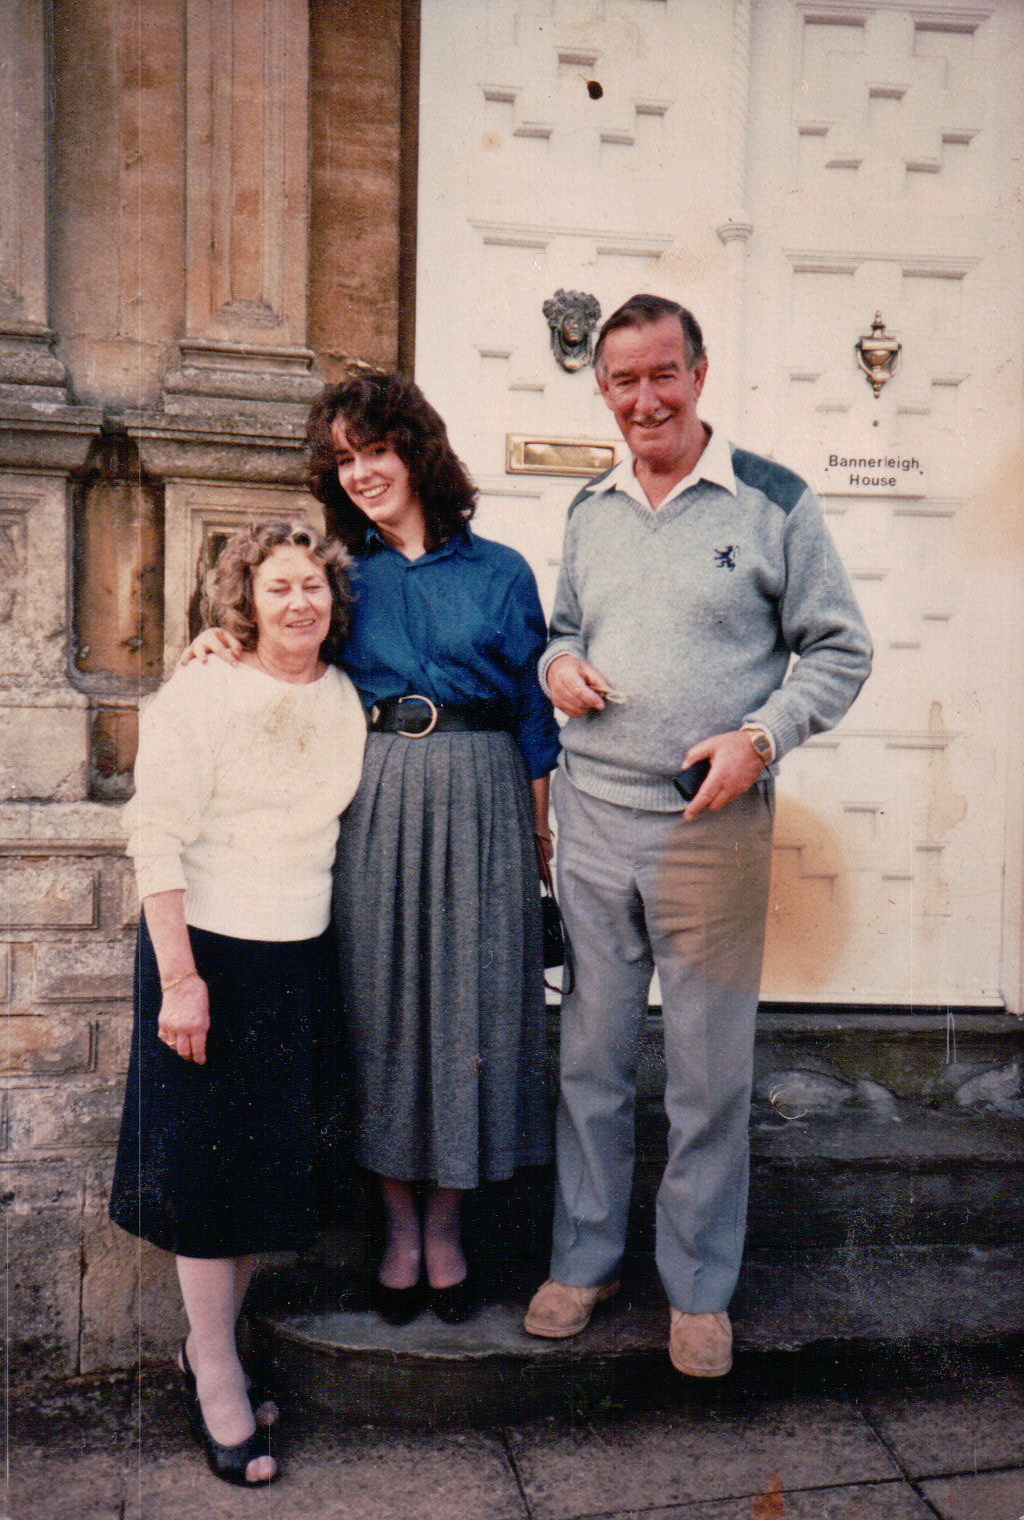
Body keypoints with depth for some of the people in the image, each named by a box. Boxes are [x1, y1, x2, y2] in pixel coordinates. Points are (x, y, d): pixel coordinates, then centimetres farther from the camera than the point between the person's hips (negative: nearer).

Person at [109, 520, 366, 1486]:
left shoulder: (347, 699, 5)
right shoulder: (197, 696, -11)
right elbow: (156, 840, -13)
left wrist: (338, 969, 11)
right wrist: (179, 978, -17)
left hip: (303, 954, 5)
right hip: (208, 948, -5)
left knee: (272, 1163, 13)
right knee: (208, 1162, 6)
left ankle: (209, 1343, 34)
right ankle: (215, 1374, 24)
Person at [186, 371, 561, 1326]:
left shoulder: (500, 573, 7)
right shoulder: (344, 574, 11)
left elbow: (533, 711, 7)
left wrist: (540, 827, 3)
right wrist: (229, 642, -1)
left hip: (479, 798, -1)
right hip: (374, 801, 1)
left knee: (470, 999, 3)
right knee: (382, 997, 5)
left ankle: (444, 1224, 21)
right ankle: (399, 1226, 22)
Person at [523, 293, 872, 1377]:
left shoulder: (773, 502, -2)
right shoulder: (590, 510, 12)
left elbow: (841, 649, 0)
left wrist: (762, 736, -15)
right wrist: (557, 663, 0)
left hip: (713, 825, -3)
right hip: (591, 814, 4)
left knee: (710, 1070, 7)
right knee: (590, 1055, 12)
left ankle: (700, 1286, 26)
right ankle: (583, 1258, 31)